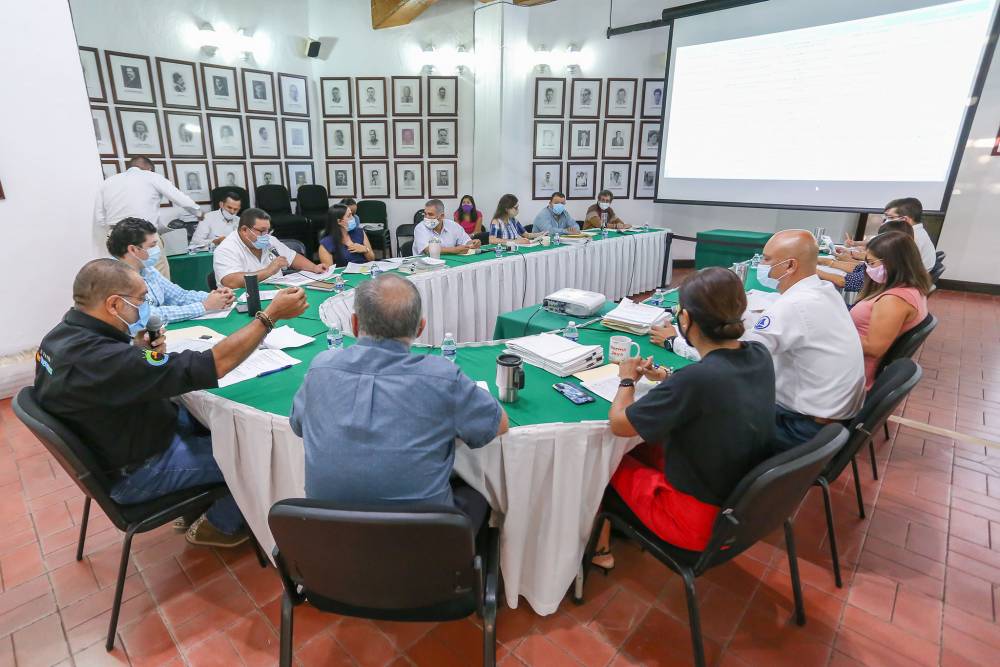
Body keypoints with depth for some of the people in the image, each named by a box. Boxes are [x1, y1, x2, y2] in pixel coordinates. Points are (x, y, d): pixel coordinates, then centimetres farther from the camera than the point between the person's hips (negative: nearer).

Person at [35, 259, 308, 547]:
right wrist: (271, 315, -32)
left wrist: (138, 351, -11)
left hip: (109, 443, 9)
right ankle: (222, 526, 25)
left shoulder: (63, 335, -7)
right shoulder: (103, 358, -38)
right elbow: (215, 364, -38)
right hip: (135, 472, -9)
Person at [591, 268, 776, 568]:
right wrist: (667, 378, 6)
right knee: (645, 446, 24)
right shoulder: (759, 356, -10)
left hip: (701, 518, -7)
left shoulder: (697, 378, -33)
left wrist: (627, 379, -3)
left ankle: (599, 546, 35)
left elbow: (619, 423, -20)